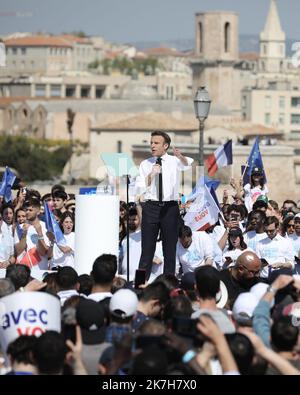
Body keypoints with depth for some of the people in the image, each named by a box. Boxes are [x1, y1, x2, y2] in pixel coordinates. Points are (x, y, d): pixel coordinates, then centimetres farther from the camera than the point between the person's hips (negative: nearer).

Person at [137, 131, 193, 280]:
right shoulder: (145, 164, 9)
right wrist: (152, 174, -12)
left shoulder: (174, 161, 4)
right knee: (147, 247, -2)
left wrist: (180, 157, -40)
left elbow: (187, 164, -19)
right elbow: (140, 186, 2)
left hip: (170, 207, -1)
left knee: (170, 248, 3)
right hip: (151, 206, 1)